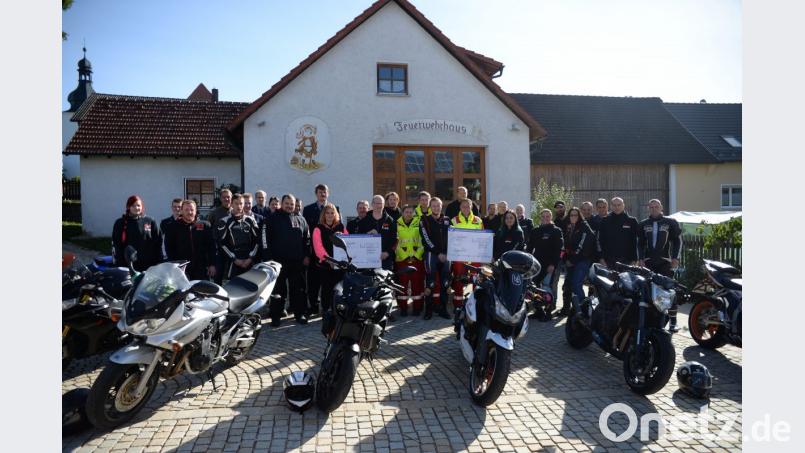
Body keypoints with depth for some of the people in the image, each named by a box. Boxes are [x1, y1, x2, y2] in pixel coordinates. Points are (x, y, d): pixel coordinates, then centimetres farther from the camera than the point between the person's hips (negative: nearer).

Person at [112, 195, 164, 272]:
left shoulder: (151, 222, 7)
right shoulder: (120, 223, 7)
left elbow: (158, 243, 6)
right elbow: (116, 245, 5)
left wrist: (160, 264, 0)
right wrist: (118, 264, -3)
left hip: (148, 266, 1)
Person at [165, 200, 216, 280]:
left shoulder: (205, 225, 6)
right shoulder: (174, 228, 5)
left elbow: (211, 246, 6)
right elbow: (169, 248, 7)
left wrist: (212, 265, 1)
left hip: (201, 270, 1)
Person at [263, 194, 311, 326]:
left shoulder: (301, 220, 12)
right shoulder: (272, 219, 1)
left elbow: (307, 239, 16)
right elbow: (265, 239, -4)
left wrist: (306, 256, 8)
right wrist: (268, 258, -11)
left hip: (297, 262, 3)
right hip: (278, 261, -3)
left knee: (298, 289, 8)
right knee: (278, 290, 3)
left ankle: (299, 313, 18)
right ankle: (275, 315, 11)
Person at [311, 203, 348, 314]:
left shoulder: (341, 227, 13)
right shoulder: (318, 229, 1)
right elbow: (318, 246, -13)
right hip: (324, 263, -3)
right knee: (326, 288, 0)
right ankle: (325, 309, 12)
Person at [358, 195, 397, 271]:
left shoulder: (389, 221, 9)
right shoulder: (364, 221, 12)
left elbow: (394, 239, 2)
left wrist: (388, 252, -10)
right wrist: (367, 234, -10)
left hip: (385, 257, 0)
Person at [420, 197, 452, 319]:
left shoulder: (447, 220, 15)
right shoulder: (424, 220, 3)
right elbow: (426, 239, -6)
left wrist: (446, 253, -1)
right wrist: (438, 253, -11)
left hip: (445, 255, 4)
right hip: (431, 254, -4)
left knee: (444, 282, 4)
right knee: (430, 282, -9)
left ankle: (442, 308, 11)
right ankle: (429, 309, -2)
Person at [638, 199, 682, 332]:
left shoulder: (671, 222, 6)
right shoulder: (643, 224, 14)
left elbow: (678, 240, 4)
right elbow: (640, 243, 15)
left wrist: (675, 258, -5)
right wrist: (641, 259, 4)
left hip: (665, 262, -2)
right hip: (648, 262, 3)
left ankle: (673, 321, -2)